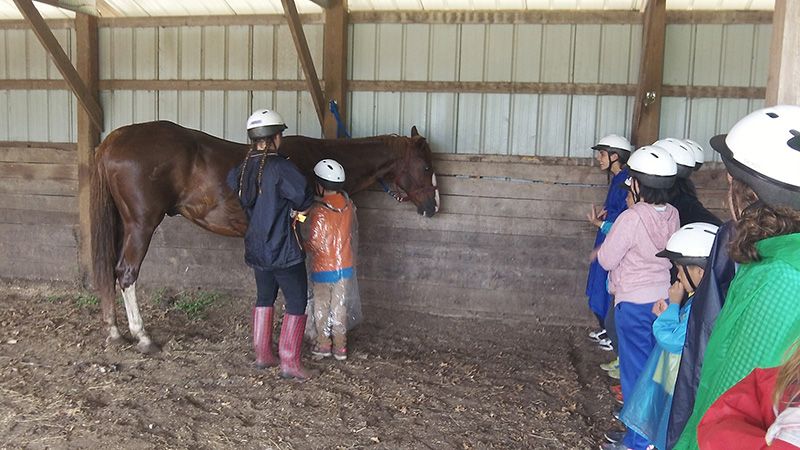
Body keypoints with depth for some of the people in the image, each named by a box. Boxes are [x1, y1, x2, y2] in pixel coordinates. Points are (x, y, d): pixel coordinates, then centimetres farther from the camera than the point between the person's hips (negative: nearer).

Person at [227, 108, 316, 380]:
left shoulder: (242, 169, 2)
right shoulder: (280, 167, -19)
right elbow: (304, 198, -23)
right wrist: (297, 210, -2)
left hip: (256, 248, 7)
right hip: (283, 249, -7)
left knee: (264, 298, 22)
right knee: (297, 303, 5)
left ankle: (262, 355, 30)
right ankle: (289, 362, 6)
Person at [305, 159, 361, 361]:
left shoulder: (318, 211, -20)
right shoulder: (349, 205, -5)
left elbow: (315, 244, -19)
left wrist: (304, 246, 1)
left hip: (323, 268, -4)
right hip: (346, 266, 4)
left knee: (321, 306, 13)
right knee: (340, 306, 14)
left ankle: (323, 345, 23)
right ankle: (340, 347, 20)